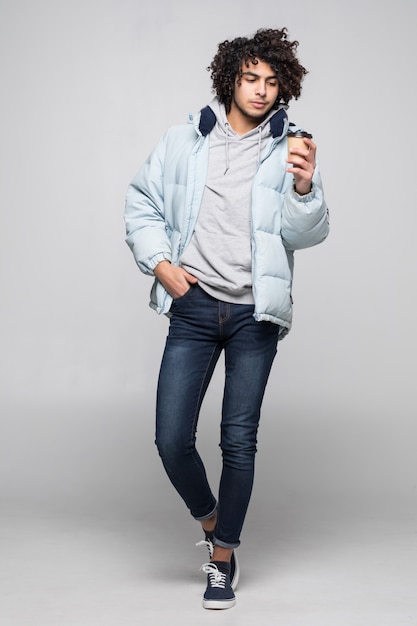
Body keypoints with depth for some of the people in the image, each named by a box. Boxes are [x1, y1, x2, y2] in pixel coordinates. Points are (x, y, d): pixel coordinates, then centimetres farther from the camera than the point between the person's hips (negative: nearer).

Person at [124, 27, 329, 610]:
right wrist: (160, 262, -1)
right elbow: (142, 202, 13)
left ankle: (223, 558, 20)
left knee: (239, 440, 3)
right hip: (193, 307, 1)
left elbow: (306, 233, -5)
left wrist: (303, 187, -24)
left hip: (254, 312, -1)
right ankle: (209, 518, 28)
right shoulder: (183, 141, 6)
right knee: (172, 440, -3)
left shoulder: (290, 151, 3)